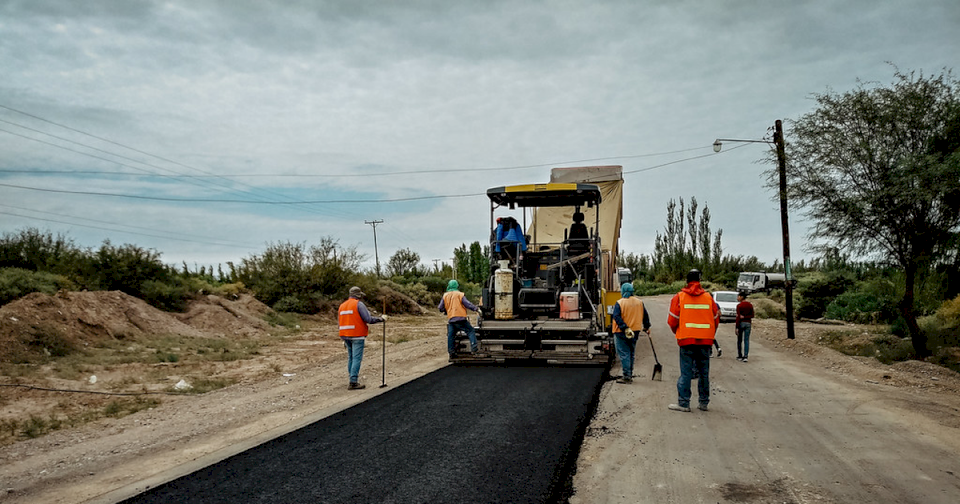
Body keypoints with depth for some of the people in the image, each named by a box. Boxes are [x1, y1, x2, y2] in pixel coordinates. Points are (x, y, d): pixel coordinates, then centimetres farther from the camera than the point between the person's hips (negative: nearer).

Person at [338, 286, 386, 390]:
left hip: (345, 335, 7)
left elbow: (341, 322, 16)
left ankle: (353, 380, 17)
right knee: (357, 358, -6)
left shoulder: (342, 306, 14)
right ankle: (353, 383, -10)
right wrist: (381, 319, 1)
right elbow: (369, 319, -14)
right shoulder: (359, 304, -9)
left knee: (351, 358, 14)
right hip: (357, 335, -7)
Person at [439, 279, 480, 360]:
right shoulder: (460, 294, 1)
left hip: (450, 319, 4)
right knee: (471, 331, 0)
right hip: (460, 318, -4)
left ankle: (451, 353, 6)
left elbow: (441, 308, 15)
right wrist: (476, 309, -2)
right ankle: (474, 348, -14)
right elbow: (467, 304, -7)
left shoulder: (445, 296, 13)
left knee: (450, 335, 8)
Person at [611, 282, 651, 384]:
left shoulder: (619, 303, -11)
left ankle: (627, 376, -8)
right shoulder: (639, 302, 5)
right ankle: (629, 375, 21)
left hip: (621, 333, -5)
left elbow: (616, 317, -21)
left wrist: (625, 328, -22)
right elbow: (645, 316, 11)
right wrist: (647, 327, 22)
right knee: (631, 354, 15)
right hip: (635, 332, 5)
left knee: (624, 354, -3)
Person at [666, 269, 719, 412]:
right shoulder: (708, 297, 5)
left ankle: (683, 403, -1)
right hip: (705, 341, 2)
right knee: (704, 372, 11)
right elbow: (716, 320, 11)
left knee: (686, 372, 0)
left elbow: (672, 320, -1)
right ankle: (704, 402, 18)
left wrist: (677, 333, 19)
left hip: (687, 340, -2)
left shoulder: (679, 297, -2)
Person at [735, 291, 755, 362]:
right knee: (746, 340, 2)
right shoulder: (750, 305, 4)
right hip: (748, 323, 4)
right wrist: (745, 316, -3)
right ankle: (745, 357, -4)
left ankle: (740, 356, 15)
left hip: (741, 323, -4)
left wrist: (736, 327, -12)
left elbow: (738, 317, -13)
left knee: (739, 340, 9)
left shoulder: (739, 305, -11)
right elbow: (752, 315, 2)